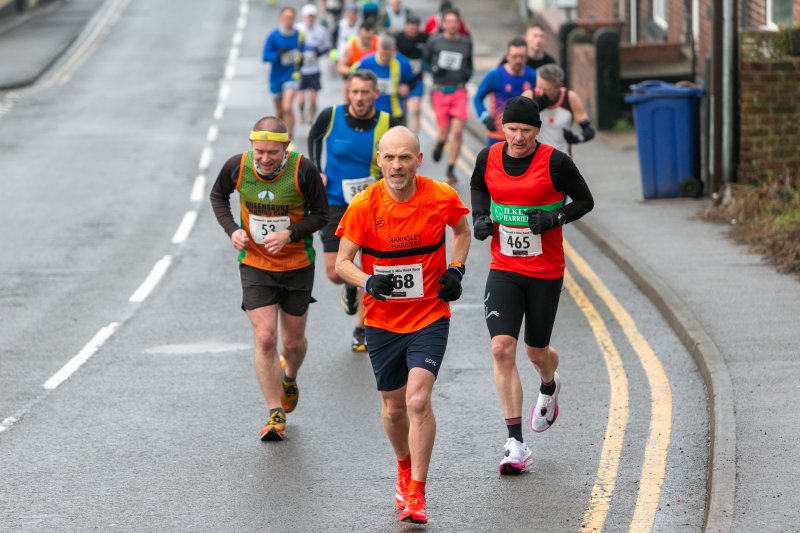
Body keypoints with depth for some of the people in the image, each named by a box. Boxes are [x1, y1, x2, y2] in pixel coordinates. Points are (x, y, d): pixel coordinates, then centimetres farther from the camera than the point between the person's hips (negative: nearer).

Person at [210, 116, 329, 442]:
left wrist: (290, 234, -25)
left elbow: (321, 214, -9)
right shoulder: (237, 167, -14)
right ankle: (276, 416, -4)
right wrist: (232, 229, -9)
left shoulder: (303, 170, -19)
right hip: (255, 265, 0)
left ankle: (289, 378, 48)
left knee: (293, 341, 12)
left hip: (297, 265, 0)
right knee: (265, 338, -12)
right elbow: (218, 195, 8)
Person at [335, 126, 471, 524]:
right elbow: (342, 262, -6)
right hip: (382, 322, 1)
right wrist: (368, 282, -26)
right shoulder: (364, 206, -12)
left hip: (430, 316, -1)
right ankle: (404, 471, 43)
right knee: (394, 408, 13)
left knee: (418, 400, -18)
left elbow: (461, 230, 14)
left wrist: (456, 269, -2)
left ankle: (416, 493, -10)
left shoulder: (442, 198, -9)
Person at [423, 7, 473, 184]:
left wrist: (468, 74, -2)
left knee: (457, 131, -11)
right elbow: (425, 62, 9)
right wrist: (434, 69, -11)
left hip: (459, 91, 1)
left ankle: (451, 169, 2)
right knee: (444, 132, 0)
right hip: (440, 91, -1)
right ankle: (439, 143, 40)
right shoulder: (434, 42, 1)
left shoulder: (466, 43, 7)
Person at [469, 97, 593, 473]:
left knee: (536, 351, 11)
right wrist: (480, 216, 1)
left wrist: (555, 218, -19)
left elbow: (585, 201, -2)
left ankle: (549, 387, 53)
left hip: (546, 272, -2)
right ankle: (515, 444, -11)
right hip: (503, 269, 2)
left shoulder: (555, 162, -12)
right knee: (502, 348, -14)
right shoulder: (489, 158, -2)